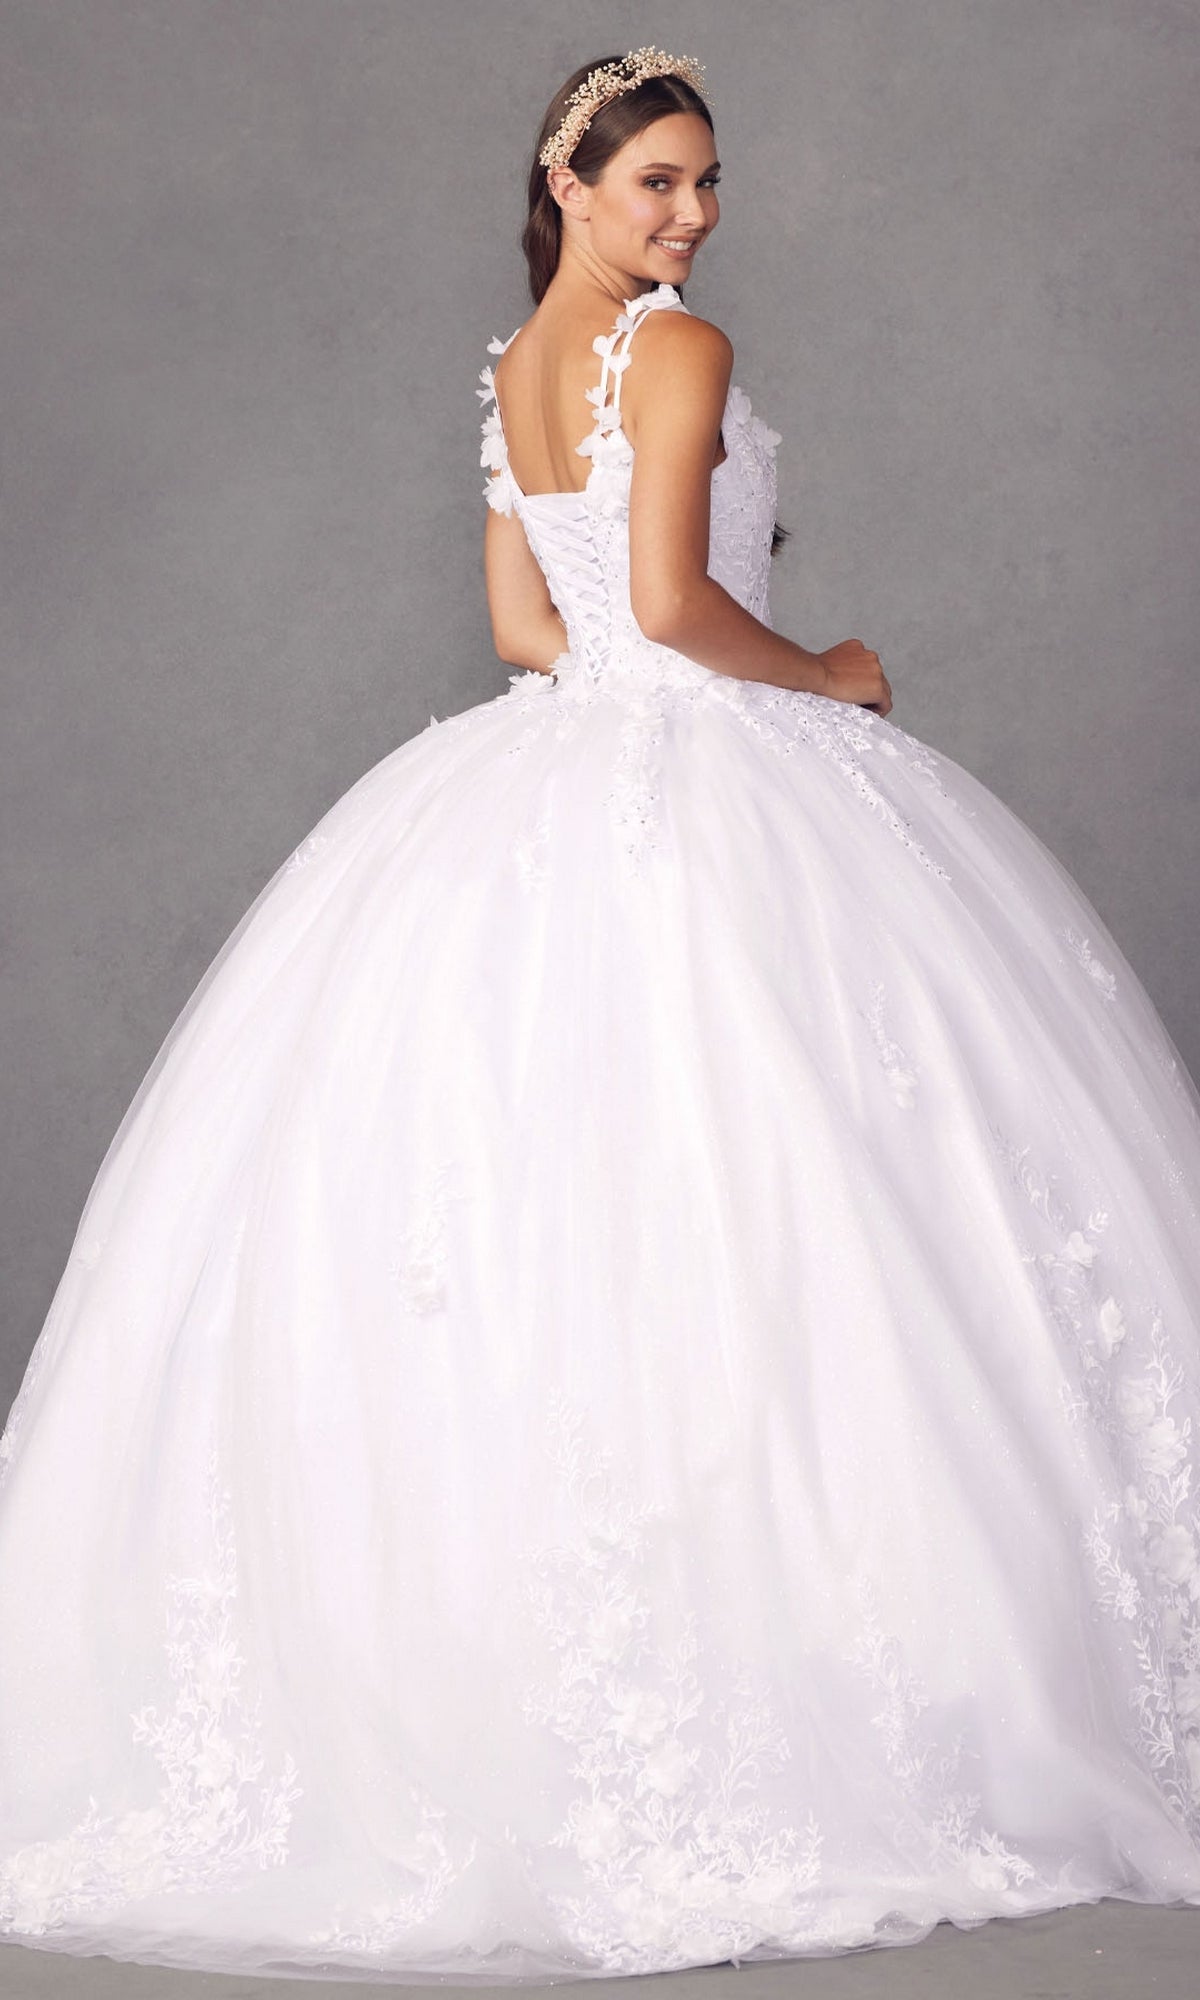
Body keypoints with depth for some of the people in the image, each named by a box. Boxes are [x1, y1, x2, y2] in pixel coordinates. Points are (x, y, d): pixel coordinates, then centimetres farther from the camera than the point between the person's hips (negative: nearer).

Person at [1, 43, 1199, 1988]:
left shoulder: (511, 369, 16)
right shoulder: (681, 348, -9)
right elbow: (668, 601, -17)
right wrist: (826, 678, -2)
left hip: (545, 789, 8)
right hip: (707, 801, -8)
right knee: (736, 1204, -7)